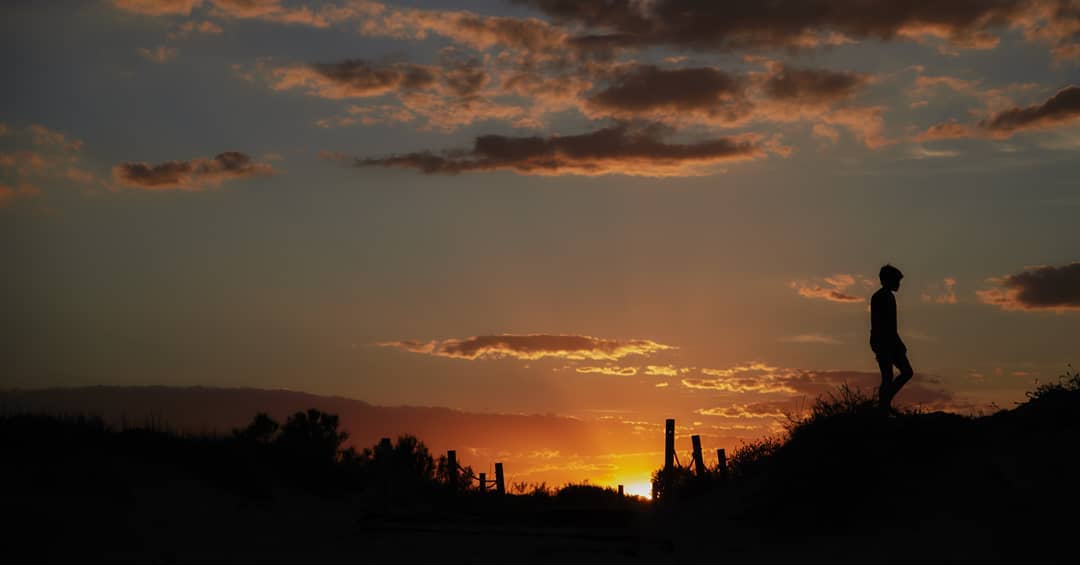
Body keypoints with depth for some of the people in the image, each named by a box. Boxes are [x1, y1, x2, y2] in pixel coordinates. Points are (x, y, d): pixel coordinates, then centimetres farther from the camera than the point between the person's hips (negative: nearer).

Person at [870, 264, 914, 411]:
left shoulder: (890, 297, 17)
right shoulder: (878, 297, -12)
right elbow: (876, 323, -19)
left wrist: (899, 343, 23)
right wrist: (879, 347, -23)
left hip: (891, 342, 10)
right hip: (882, 342, -10)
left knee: (907, 372, 6)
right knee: (888, 378, -9)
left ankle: (885, 402, 11)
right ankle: (883, 410, -3)